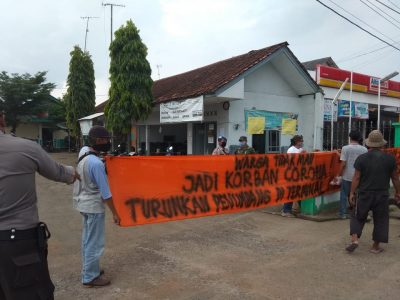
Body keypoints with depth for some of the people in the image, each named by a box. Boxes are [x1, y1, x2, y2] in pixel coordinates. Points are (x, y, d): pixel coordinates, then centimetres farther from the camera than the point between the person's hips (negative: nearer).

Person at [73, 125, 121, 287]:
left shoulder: (83, 151, -1)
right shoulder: (96, 163, -27)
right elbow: (105, 192, -23)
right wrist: (114, 212, -14)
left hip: (84, 203, 9)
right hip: (94, 206, -9)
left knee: (87, 239, 20)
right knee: (95, 242, 2)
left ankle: (88, 269, 35)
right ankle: (90, 277, 14)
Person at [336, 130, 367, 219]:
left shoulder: (345, 148, -9)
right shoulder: (364, 149, -2)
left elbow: (343, 164, -12)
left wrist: (339, 175, -2)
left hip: (347, 176, -2)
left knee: (344, 195, 10)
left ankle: (343, 213, 14)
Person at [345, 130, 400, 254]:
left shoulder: (361, 158, -8)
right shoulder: (390, 158, -4)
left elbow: (356, 177, -7)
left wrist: (352, 193, -1)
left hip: (364, 194, -1)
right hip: (382, 195, 1)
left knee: (358, 216, 14)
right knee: (380, 220, 14)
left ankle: (354, 239, 2)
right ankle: (376, 246, 20)